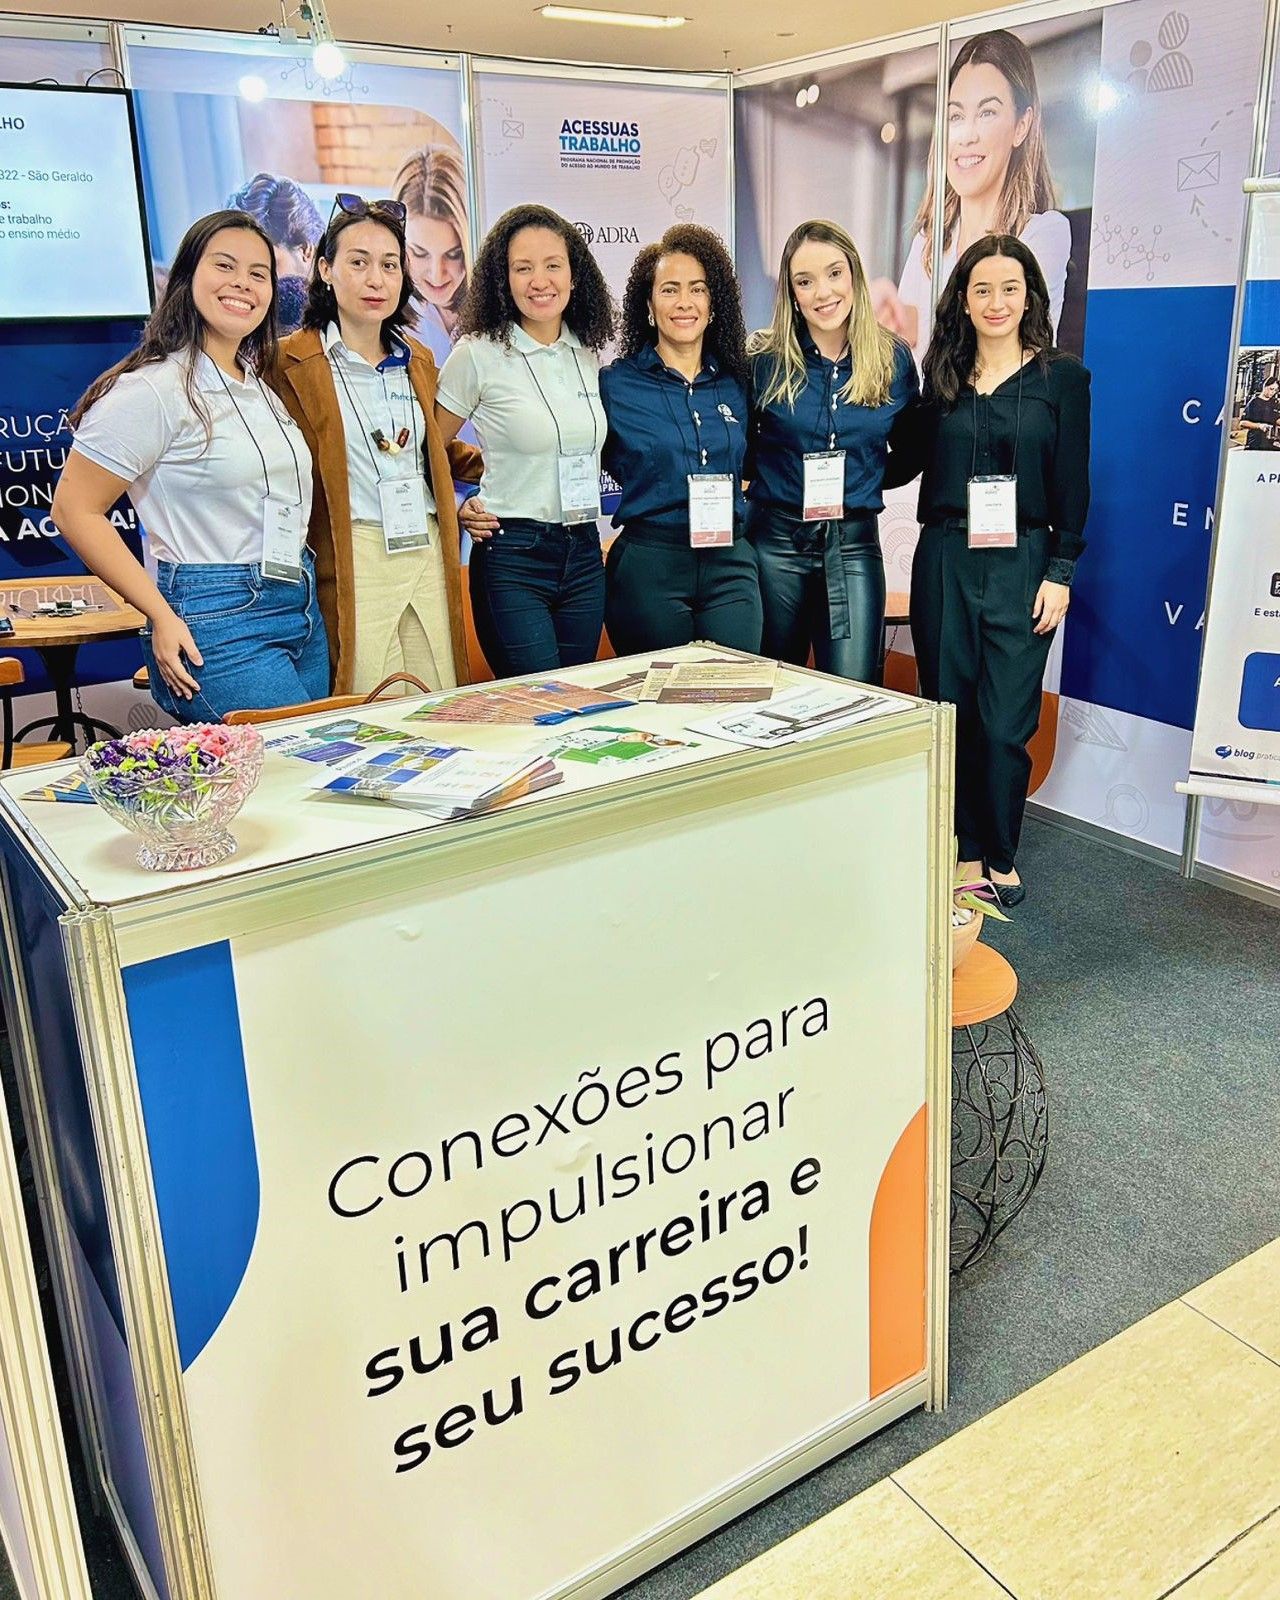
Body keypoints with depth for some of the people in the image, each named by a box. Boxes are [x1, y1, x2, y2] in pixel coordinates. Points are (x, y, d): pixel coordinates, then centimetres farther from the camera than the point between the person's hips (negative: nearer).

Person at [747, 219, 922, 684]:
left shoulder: (893, 359, 2)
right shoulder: (764, 358, -2)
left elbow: (911, 453, 12)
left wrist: (862, 481, 2)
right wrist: (765, 481, -4)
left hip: (854, 545, 1)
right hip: (776, 540, 0)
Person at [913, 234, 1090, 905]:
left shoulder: (1061, 376, 3)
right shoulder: (941, 376, 9)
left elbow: (1072, 484, 0)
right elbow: (917, 463, 9)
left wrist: (1060, 573, -5)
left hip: (1022, 566, -2)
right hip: (944, 563, 3)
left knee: (1005, 724, -2)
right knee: (949, 713, 6)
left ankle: (999, 856, 16)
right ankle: (964, 850, 20)